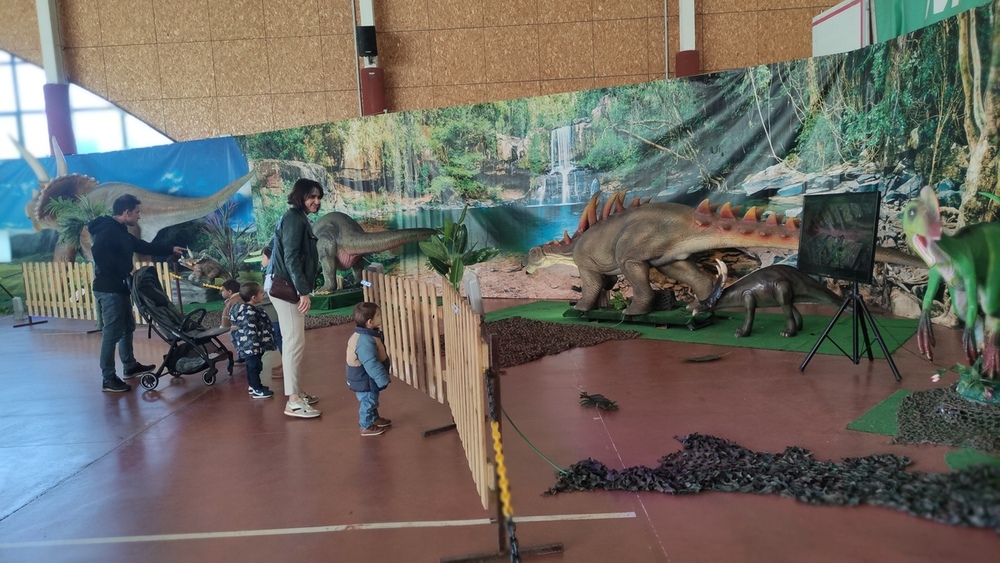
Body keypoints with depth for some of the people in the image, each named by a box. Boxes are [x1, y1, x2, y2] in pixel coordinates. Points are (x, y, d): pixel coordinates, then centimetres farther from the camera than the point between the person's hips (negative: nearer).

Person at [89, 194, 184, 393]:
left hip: (119, 288, 11)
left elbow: (143, 246, 26)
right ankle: (108, 379, -1)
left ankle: (130, 366, 35)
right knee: (112, 333, -7)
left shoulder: (120, 231, 16)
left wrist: (171, 249, 30)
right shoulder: (108, 230, -16)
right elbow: (99, 253, -32)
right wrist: (123, 272, -25)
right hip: (109, 290, -11)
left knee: (127, 327, 20)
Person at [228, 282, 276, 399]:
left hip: (250, 346, 11)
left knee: (252, 366, 20)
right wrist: (254, 346, -29)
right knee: (254, 366, -2)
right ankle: (257, 390, 6)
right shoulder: (249, 312, -25)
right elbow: (249, 331, -30)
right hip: (251, 347, -11)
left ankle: (253, 385, 33)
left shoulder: (249, 309, 10)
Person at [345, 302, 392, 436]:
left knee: (372, 400, 25)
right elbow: (371, 364, -33)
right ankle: (366, 427, 21)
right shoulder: (365, 341, -33)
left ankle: (375, 419, 43)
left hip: (367, 378, 10)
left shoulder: (367, 335, 1)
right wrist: (383, 379, -28)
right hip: (365, 380, -10)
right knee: (368, 402, 6)